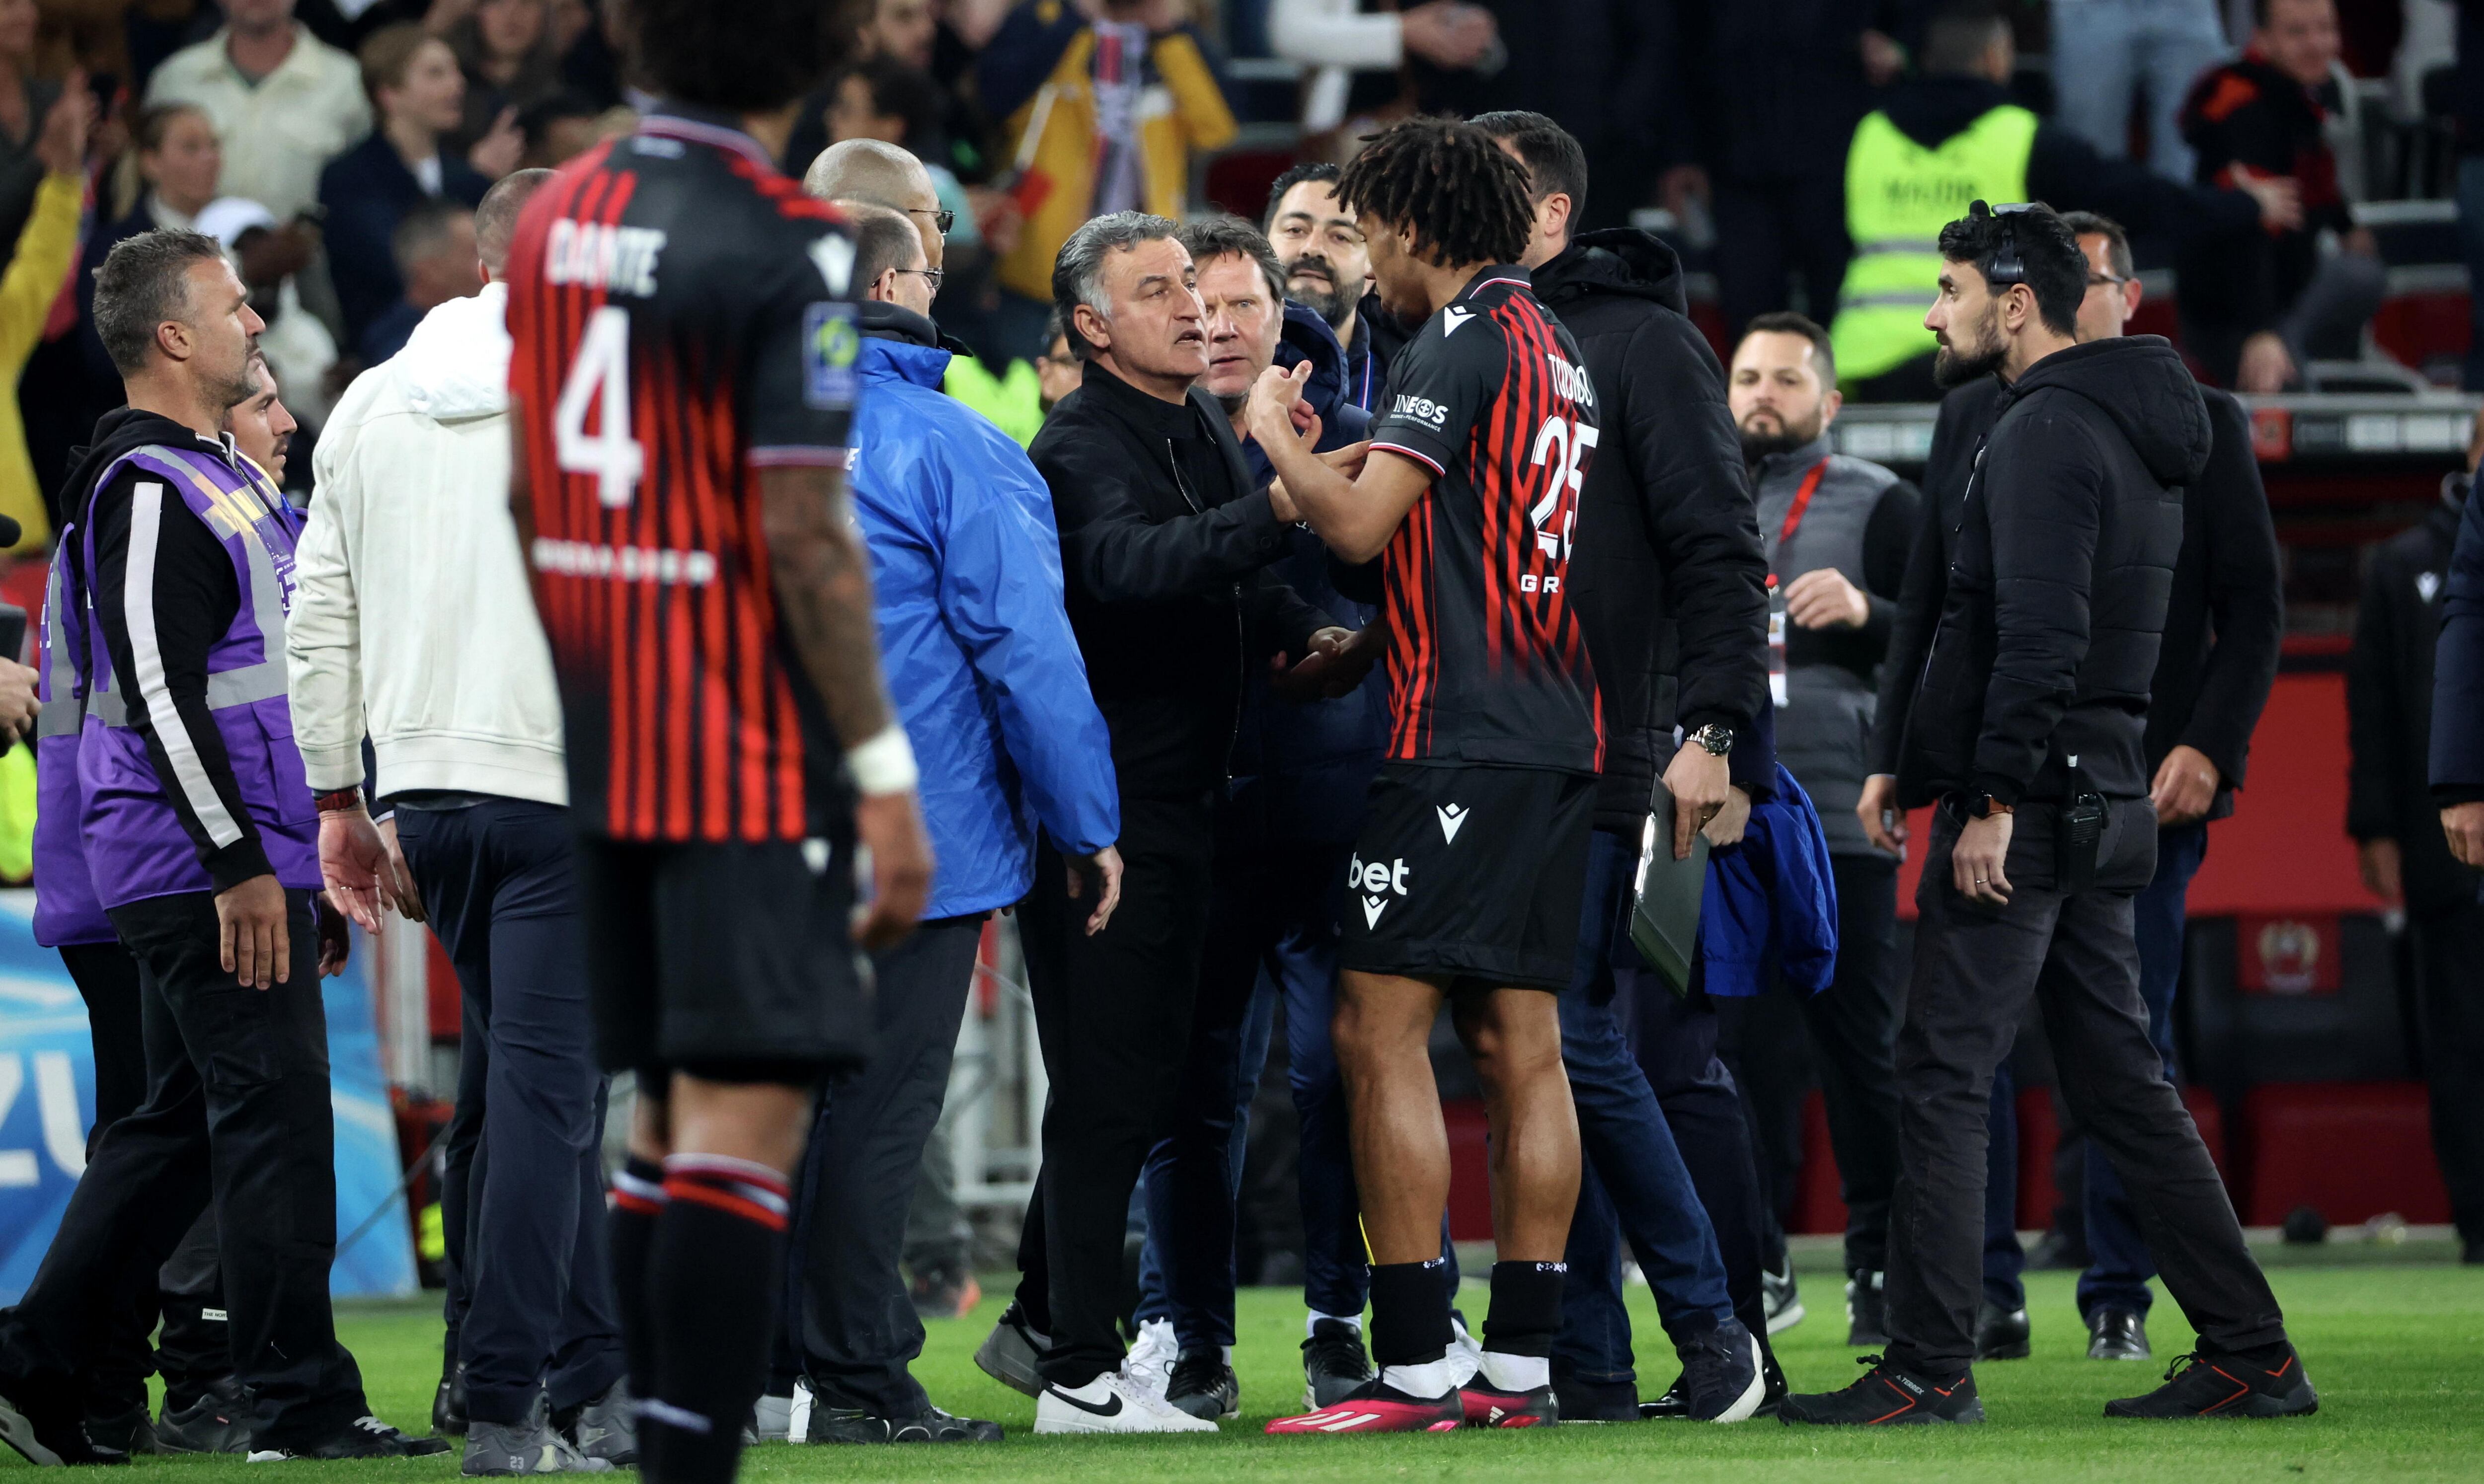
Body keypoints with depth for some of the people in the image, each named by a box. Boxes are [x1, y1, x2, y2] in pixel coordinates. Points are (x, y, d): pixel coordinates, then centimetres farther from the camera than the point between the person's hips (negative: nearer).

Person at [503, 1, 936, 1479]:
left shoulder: (560, 214, 9)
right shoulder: (785, 248, -14)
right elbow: (803, 536, -17)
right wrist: (884, 773, -13)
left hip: (612, 743, 8)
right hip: (761, 758, -8)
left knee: (670, 1123, 14)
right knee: (747, 1122, -10)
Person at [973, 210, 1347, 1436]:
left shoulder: (1203, 428, 14)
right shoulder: (1080, 451, -16)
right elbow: (1130, 563, -37)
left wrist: (1302, 632, 8)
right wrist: (1277, 511, -48)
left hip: (1177, 804, 9)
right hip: (1102, 810, -9)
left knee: (1131, 1084, 16)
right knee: (1112, 1086, -8)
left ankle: (1040, 1324, 28)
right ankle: (1078, 1375, -4)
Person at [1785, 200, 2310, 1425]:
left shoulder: (2044, 431, -13)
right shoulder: (2134, 431, 18)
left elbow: (2040, 632, -23)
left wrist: (1995, 798, -22)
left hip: (2027, 805, -10)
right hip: (2103, 803, 10)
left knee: (1940, 1079, -7)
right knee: (2119, 1082, 12)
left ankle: (1929, 1369, -8)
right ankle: (2250, 1356, 11)